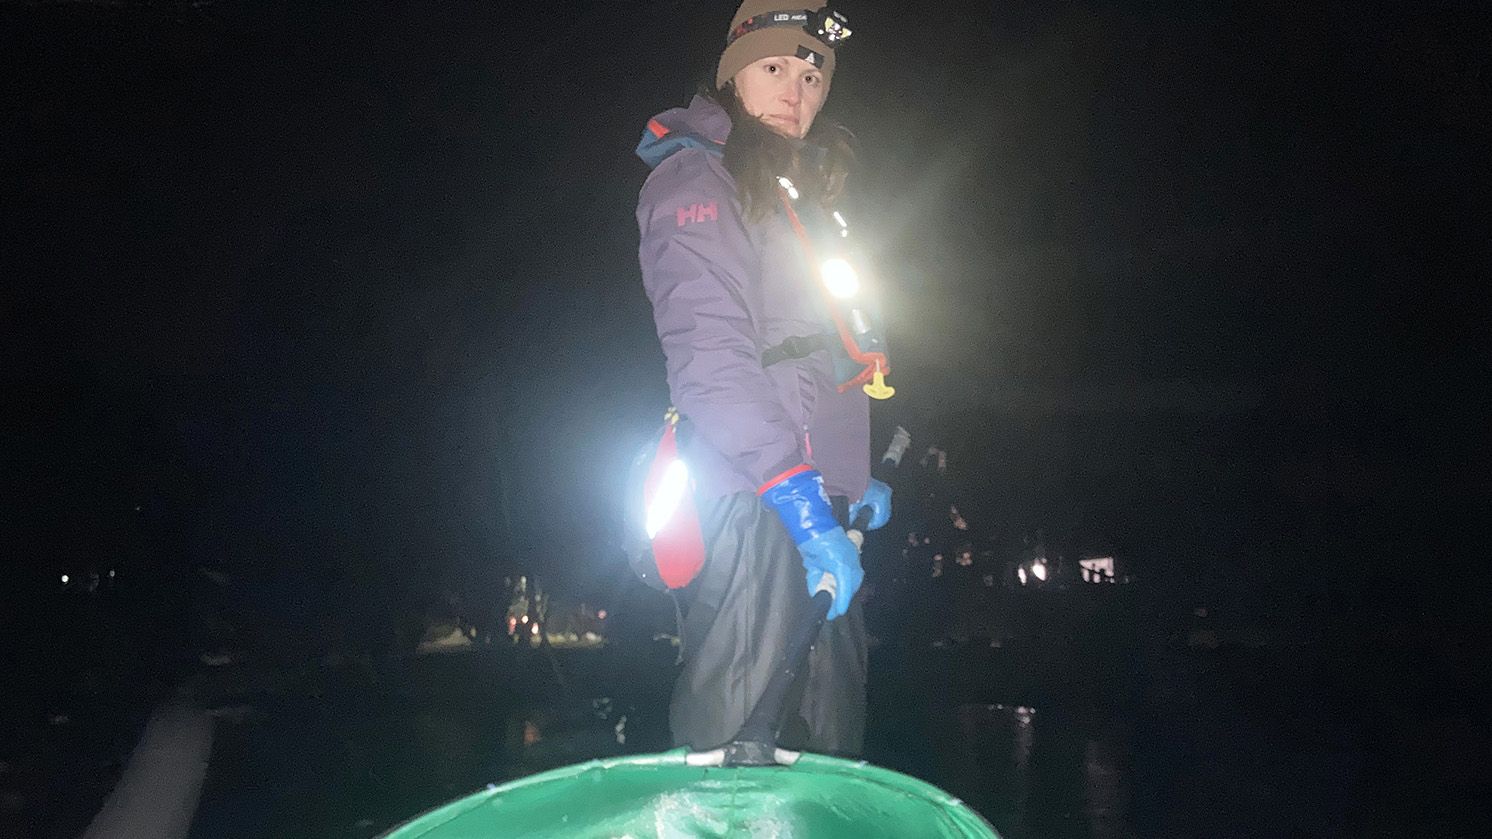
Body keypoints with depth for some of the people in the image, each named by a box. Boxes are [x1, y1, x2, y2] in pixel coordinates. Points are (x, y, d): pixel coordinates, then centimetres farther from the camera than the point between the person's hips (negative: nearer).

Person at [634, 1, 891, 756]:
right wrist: (798, 500, -23)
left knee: (827, 736, 11)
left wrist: (854, 479, 20)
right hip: (751, 502, -9)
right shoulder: (695, 181, -5)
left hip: (815, 495, 9)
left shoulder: (804, 192, 23)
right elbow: (709, 355, -17)